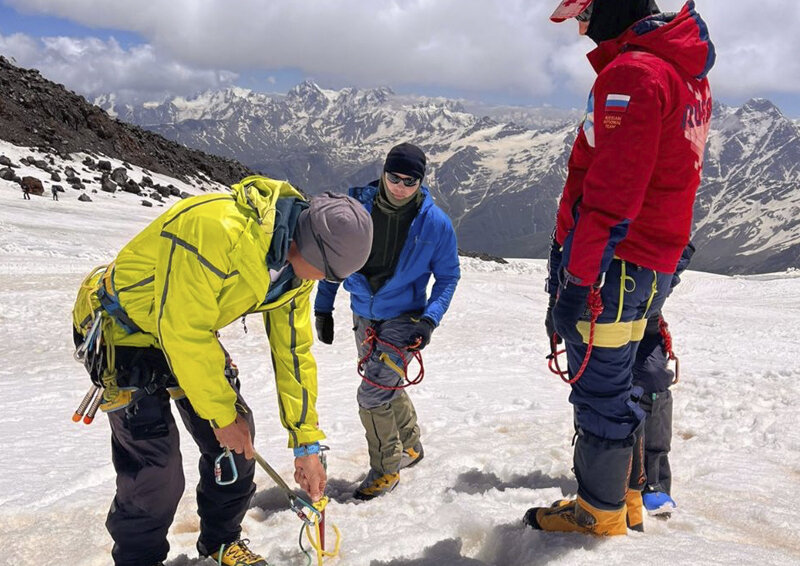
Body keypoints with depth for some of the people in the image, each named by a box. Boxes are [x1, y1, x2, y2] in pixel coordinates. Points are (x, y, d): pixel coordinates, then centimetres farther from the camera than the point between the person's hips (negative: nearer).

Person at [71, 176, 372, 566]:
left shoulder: (297, 260, -10)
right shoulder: (216, 227, -37)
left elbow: (293, 350, -4)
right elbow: (184, 331, -31)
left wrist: (307, 444, -3)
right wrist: (223, 414, -19)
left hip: (190, 331, 7)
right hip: (124, 329, -7)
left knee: (236, 441, 6)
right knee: (156, 470, -9)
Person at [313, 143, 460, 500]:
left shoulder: (436, 223, -13)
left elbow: (448, 275, -2)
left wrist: (430, 320, -16)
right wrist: (323, 308, 2)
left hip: (403, 319, -4)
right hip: (364, 316, 4)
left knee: (372, 395, -10)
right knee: (387, 387, 19)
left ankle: (386, 470, 12)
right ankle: (410, 446, 43)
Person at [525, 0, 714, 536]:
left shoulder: (631, 72, -16)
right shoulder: (688, 75, 16)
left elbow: (609, 194, -23)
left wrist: (573, 282, -20)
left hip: (607, 268, -10)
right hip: (652, 267, 10)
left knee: (599, 392, 4)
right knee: (615, 385, 21)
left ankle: (600, 515, 20)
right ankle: (627, 497, 35)